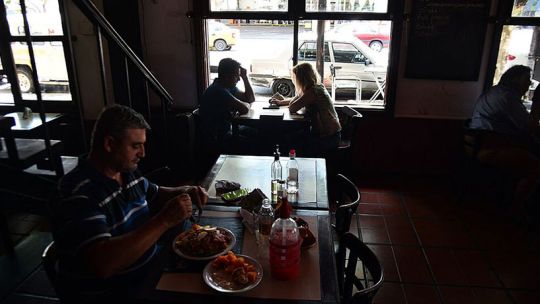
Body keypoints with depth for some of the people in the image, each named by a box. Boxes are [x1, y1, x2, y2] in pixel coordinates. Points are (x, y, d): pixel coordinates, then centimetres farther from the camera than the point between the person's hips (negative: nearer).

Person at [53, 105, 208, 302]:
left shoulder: (128, 172, 1)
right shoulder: (79, 194, -25)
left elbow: (155, 195, 20)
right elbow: (102, 264, -35)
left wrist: (185, 192, -1)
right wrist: (164, 220, -33)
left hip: (149, 267, 8)